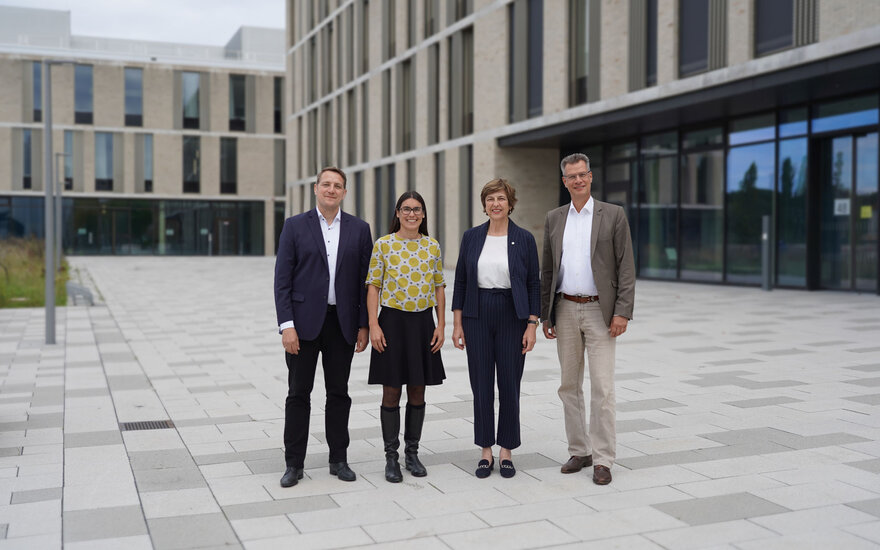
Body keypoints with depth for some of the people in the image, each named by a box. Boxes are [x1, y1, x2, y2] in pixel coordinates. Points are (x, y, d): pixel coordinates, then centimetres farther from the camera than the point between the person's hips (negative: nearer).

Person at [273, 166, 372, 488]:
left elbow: (365, 281, 6)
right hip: (304, 321, -1)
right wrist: (286, 325, -11)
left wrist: (363, 325, 1)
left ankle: (338, 459, 20)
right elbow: (282, 279, -3)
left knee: (339, 393, 9)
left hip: (342, 323, 2)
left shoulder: (359, 229, 6)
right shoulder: (295, 226, 1)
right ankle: (294, 464, 13)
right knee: (298, 393, 4)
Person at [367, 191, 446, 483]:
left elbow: (439, 287, 9)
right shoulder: (383, 245, -2)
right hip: (392, 320, -3)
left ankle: (412, 452, 21)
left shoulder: (432, 246, 6)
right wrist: (373, 325, -10)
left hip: (423, 322, 3)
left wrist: (440, 326, 3)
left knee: (418, 391, 9)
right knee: (391, 391, 2)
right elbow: (373, 286, -2)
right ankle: (391, 456, 12)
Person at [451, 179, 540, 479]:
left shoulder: (524, 239, 0)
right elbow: (460, 281, 6)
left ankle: (506, 451, 17)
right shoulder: (471, 237, 4)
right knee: (481, 384, 5)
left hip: (512, 316, -1)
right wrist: (457, 323, 2)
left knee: (509, 384, 4)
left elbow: (534, 284, 0)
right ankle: (486, 451, 17)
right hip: (477, 316, 2)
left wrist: (532, 325, -6)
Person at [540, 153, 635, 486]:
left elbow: (626, 268, -4)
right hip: (565, 311, 4)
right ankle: (579, 451, 21)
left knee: (602, 388, -5)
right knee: (569, 385, 9)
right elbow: (547, 271, 12)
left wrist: (623, 312, -12)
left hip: (599, 311, -4)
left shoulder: (613, 215, -2)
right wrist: (544, 315, 9)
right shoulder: (554, 219, 9)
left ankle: (602, 459, 3)